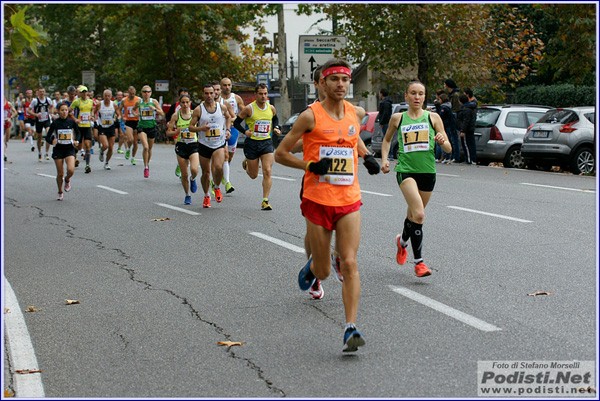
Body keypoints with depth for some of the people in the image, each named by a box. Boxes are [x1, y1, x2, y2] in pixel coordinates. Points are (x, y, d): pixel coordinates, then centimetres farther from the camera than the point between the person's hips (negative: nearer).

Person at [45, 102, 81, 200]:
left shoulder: (72, 122, -3)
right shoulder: (55, 123, -5)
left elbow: (78, 133, 13)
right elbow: (47, 137, -2)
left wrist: (77, 141, -5)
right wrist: (52, 141, -23)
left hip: (70, 149, 0)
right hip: (58, 149, 0)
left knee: (71, 170, -21)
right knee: (60, 174, 4)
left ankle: (67, 180, 14)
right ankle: (60, 193, 26)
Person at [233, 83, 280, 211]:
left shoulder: (271, 108, 3)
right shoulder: (249, 108, -9)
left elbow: (275, 119, 25)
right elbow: (236, 122, -1)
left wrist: (276, 128, 7)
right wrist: (245, 131, -17)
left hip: (267, 142, 2)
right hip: (252, 143, -2)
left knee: (267, 172, -12)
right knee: (253, 175, 10)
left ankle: (265, 201, -8)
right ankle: (246, 163, 47)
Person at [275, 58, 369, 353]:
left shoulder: (357, 113, 6)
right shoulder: (310, 116, -7)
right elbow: (280, 153, -3)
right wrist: (310, 165, -14)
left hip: (349, 200, 2)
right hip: (317, 200, -2)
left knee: (349, 264, -9)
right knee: (323, 271, 7)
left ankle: (351, 329, -8)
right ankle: (311, 268, 45)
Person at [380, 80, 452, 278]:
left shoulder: (433, 118, 4)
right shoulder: (397, 118, 5)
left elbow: (448, 149, 4)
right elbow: (387, 139, 22)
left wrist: (443, 141, -19)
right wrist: (384, 159, 6)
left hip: (428, 172, 2)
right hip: (405, 170, -2)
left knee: (414, 214, 14)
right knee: (419, 215, -20)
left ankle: (403, 240, 46)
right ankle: (419, 261, -3)